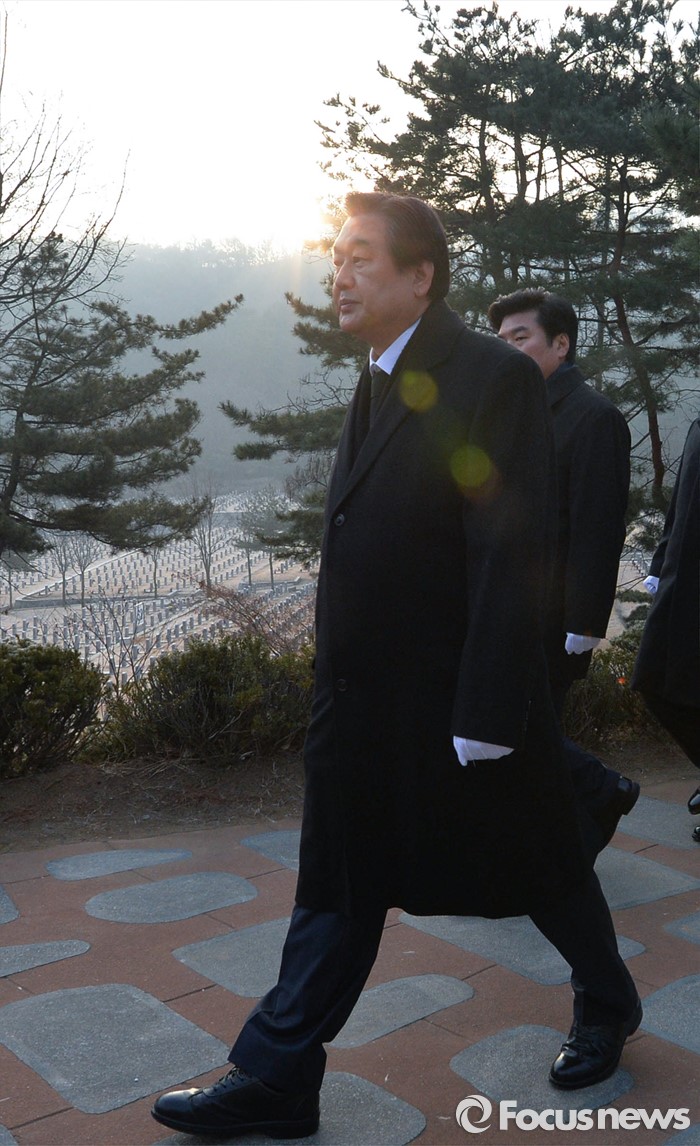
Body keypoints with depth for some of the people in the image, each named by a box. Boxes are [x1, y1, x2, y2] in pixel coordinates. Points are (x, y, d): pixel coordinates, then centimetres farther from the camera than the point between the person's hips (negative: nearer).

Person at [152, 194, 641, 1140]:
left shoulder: (494, 379, -16)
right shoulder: (381, 384, 11)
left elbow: (513, 558, -21)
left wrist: (486, 717, -22)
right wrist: (340, 686, 15)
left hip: (461, 705, -7)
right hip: (363, 706, 7)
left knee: (541, 871, 16)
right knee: (338, 892, 14)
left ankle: (607, 1006, 43)